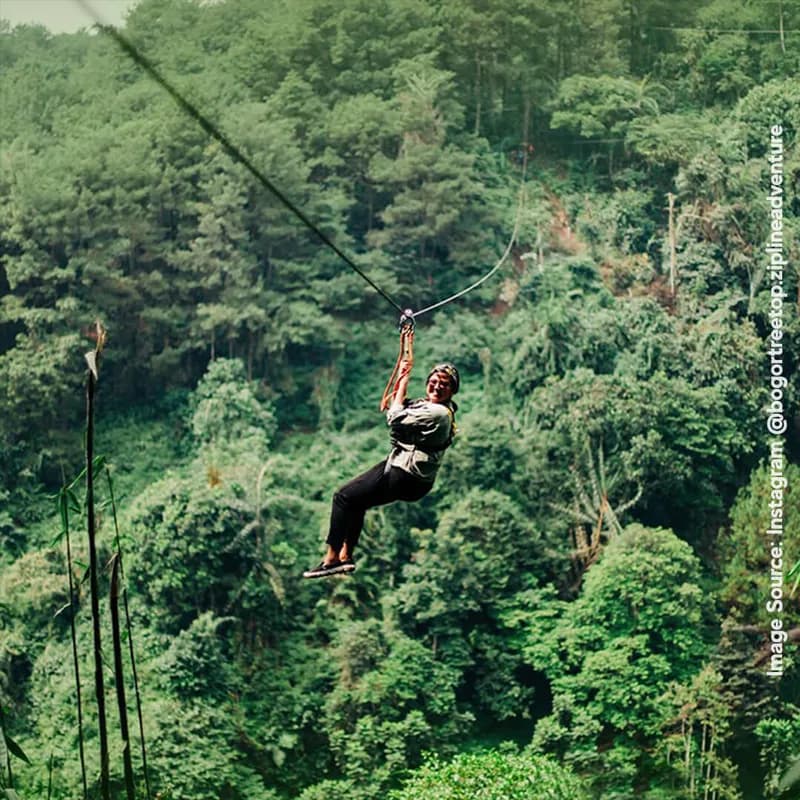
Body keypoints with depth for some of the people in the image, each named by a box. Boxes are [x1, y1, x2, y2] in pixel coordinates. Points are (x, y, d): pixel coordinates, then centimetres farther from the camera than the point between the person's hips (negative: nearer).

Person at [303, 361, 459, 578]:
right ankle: (345, 556, 23)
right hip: (397, 465, 11)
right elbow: (391, 408, 20)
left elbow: (395, 418, -18)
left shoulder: (438, 413, -22)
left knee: (343, 497, -5)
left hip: (406, 479, -11)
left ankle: (331, 558, 1)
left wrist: (404, 383, -9)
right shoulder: (428, 405, 10)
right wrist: (400, 379, 6)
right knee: (354, 498, 22)